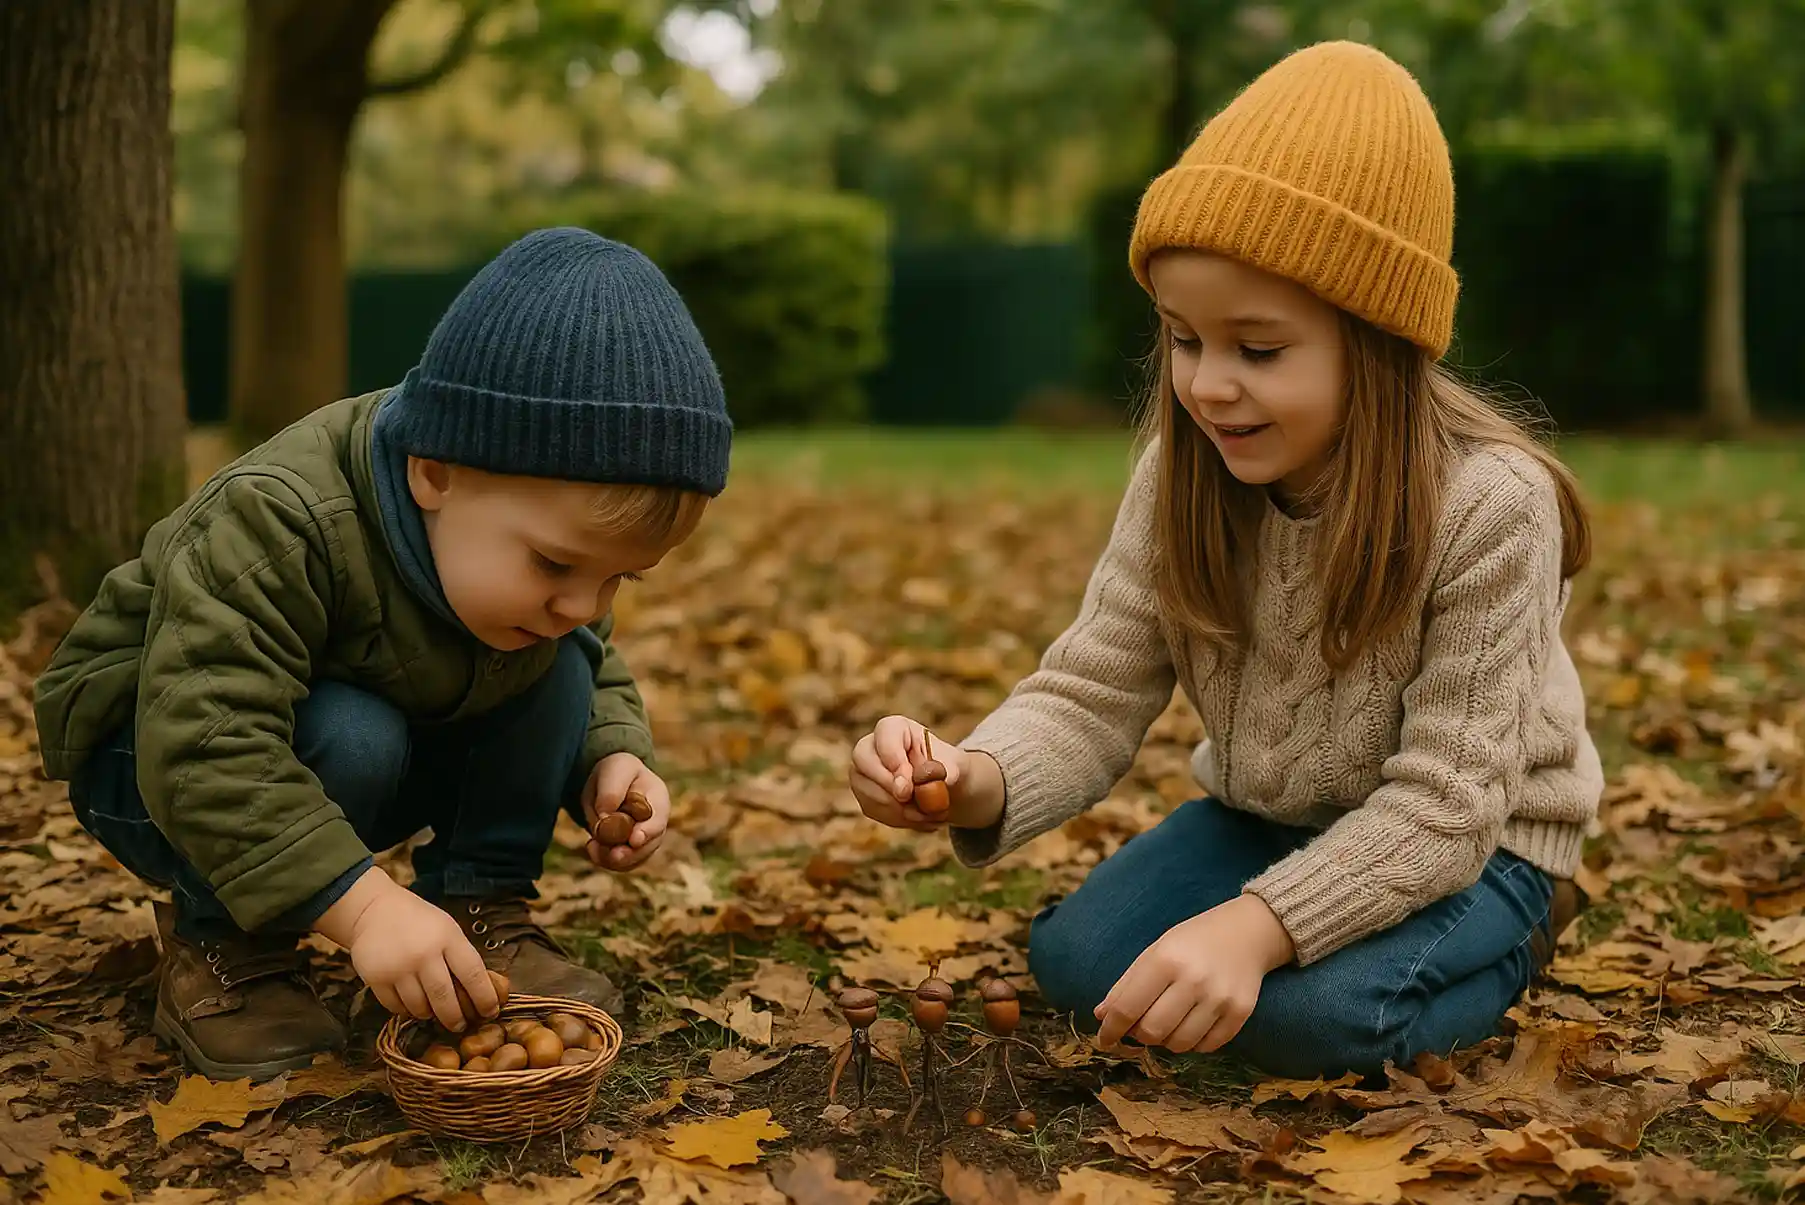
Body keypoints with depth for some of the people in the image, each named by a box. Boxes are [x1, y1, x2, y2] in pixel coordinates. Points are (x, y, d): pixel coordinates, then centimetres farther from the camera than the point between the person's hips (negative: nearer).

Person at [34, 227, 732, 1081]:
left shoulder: (546, 524, -16)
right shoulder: (275, 529, -40)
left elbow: (599, 670, 0)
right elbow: (209, 752, -45)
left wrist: (612, 760, -22)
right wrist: (364, 904, -49)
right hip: (157, 752, -6)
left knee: (559, 678, -12)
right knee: (350, 737, -36)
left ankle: (480, 913, -4)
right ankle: (217, 946, -13)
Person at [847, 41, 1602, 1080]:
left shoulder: (1489, 506, -28)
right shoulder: (1182, 479, -13)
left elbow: (1445, 800, -28)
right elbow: (1092, 696, -14)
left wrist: (1255, 925, -42)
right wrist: (978, 781, -38)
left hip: (1467, 845, -4)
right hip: (1267, 818, 5)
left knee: (1307, 1011, -30)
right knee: (1075, 958, -15)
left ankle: (1501, 952, 2)